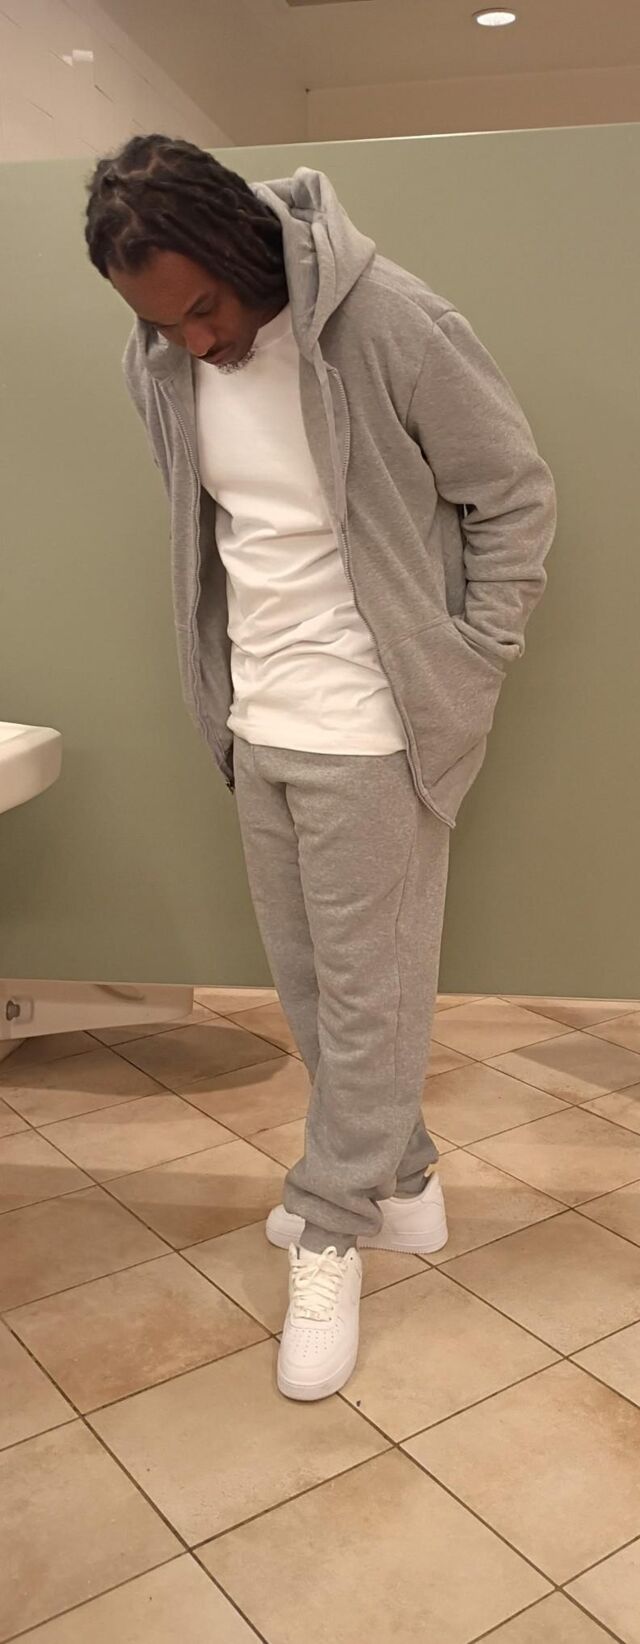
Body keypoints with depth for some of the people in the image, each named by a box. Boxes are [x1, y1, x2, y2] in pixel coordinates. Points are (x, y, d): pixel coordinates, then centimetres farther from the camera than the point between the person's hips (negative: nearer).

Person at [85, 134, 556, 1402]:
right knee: (307, 986, 15)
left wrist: (467, 674, -9)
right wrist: (224, 691, 8)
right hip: (257, 727, 6)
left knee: (367, 993, 6)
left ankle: (335, 1229, 26)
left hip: (370, 731, -6)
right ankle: (401, 1179, 37)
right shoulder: (159, 364, 1)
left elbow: (516, 496, -7)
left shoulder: (388, 323, -17)